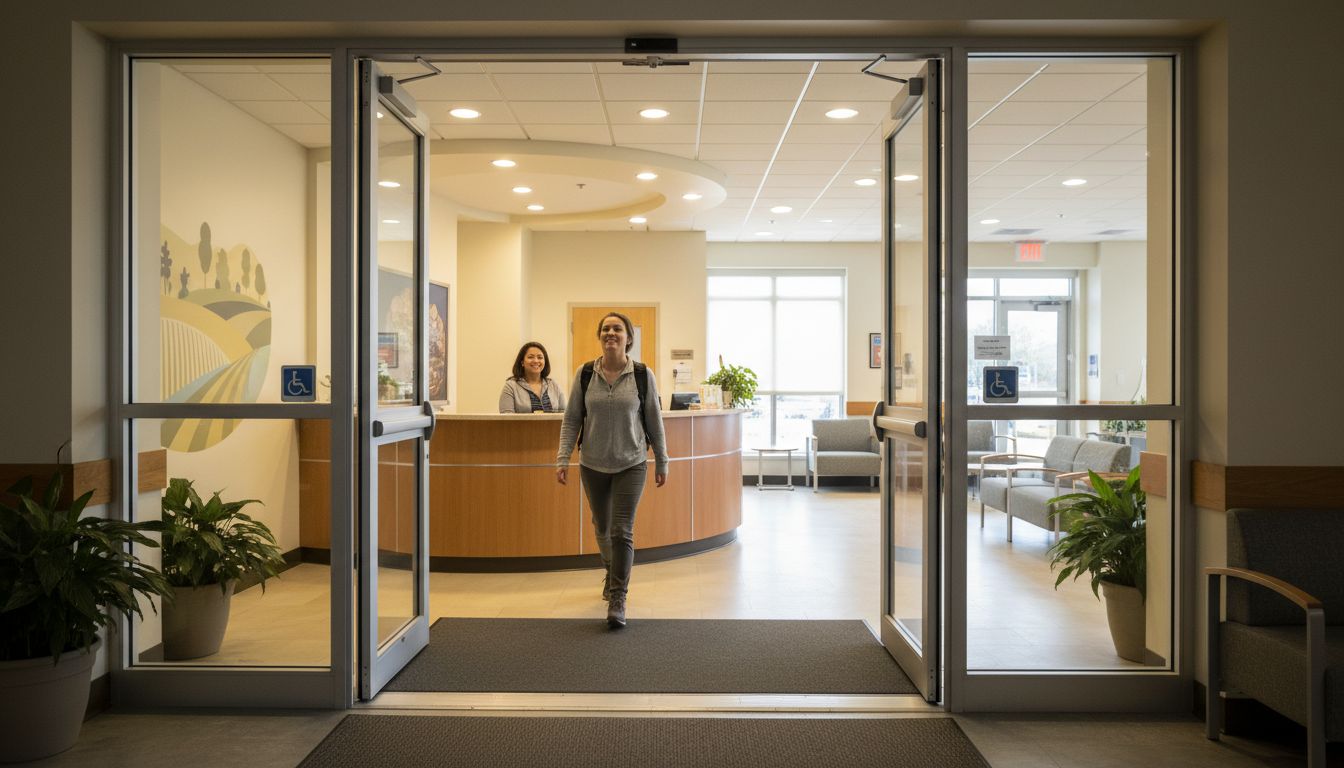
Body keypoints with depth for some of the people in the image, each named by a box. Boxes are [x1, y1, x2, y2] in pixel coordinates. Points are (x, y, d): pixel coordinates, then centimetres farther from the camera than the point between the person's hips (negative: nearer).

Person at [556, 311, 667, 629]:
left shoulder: (643, 375, -6)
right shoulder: (585, 374, -3)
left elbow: (654, 421, 1)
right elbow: (572, 420, 0)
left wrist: (661, 462, 4)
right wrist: (563, 458, -7)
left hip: (630, 466, -2)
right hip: (593, 466, 2)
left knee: (622, 532, -9)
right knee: (602, 528, 18)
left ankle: (618, 599, -1)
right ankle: (612, 573, 43)